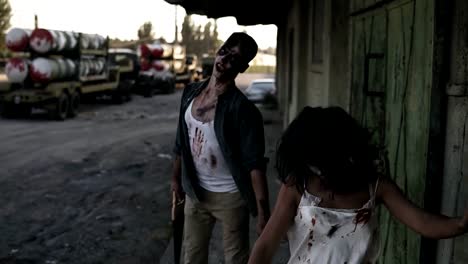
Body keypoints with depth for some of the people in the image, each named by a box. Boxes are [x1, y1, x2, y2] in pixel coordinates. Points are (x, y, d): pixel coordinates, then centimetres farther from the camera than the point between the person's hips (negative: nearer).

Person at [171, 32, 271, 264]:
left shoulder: (242, 108, -21)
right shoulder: (191, 92, -2)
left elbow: (255, 163, -24)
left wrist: (263, 212, -28)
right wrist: (176, 178, 15)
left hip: (230, 195, -5)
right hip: (196, 191, 6)